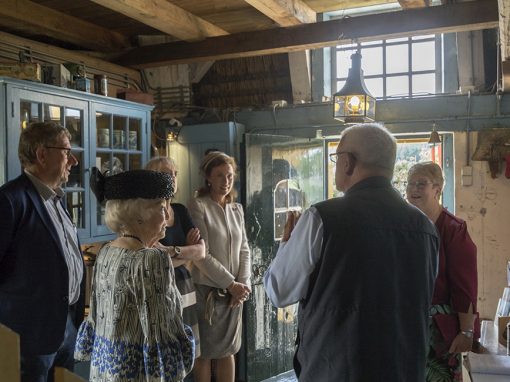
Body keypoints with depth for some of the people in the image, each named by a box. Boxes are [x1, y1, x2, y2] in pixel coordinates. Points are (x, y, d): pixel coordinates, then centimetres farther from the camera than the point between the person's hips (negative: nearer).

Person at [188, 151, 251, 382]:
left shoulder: (237, 209, 9)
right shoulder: (198, 206, -10)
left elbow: (244, 250, 8)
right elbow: (202, 255, -14)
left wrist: (243, 284, -6)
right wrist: (231, 284, -13)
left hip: (234, 292, 5)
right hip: (207, 290, -5)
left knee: (228, 350, 14)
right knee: (205, 352, 8)